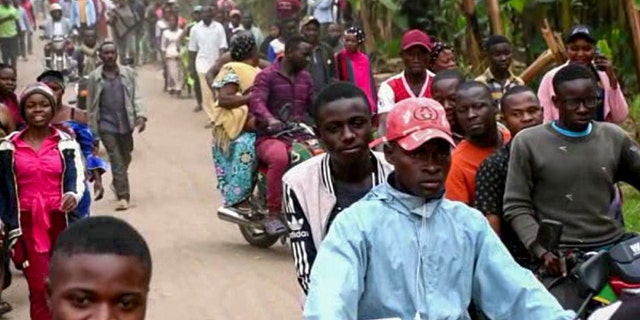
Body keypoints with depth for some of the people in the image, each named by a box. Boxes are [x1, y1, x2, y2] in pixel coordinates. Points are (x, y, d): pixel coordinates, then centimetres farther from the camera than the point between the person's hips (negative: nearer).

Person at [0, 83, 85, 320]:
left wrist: (74, 195, -29)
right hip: (27, 223, -1)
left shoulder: (66, 142, 2)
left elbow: (76, 177, -6)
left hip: (59, 221, 1)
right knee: (40, 288, -6)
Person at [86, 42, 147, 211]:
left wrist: (141, 115, -13)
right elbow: (91, 106, 5)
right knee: (116, 160, -9)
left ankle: (117, 184, 42)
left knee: (125, 158, 15)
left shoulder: (128, 73, 4)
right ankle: (123, 196, -9)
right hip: (106, 125, -2)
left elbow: (136, 96, 3)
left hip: (126, 123, 3)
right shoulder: (94, 78, 0)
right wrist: (93, 131, 6)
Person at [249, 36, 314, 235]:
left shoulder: (305, 78, 19)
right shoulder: (267, 76, -2)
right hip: (270, 136, -6)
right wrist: (270, 120, -39)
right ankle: (273, 214, -29)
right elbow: (256, 102, -17)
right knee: (279, 158, -38)